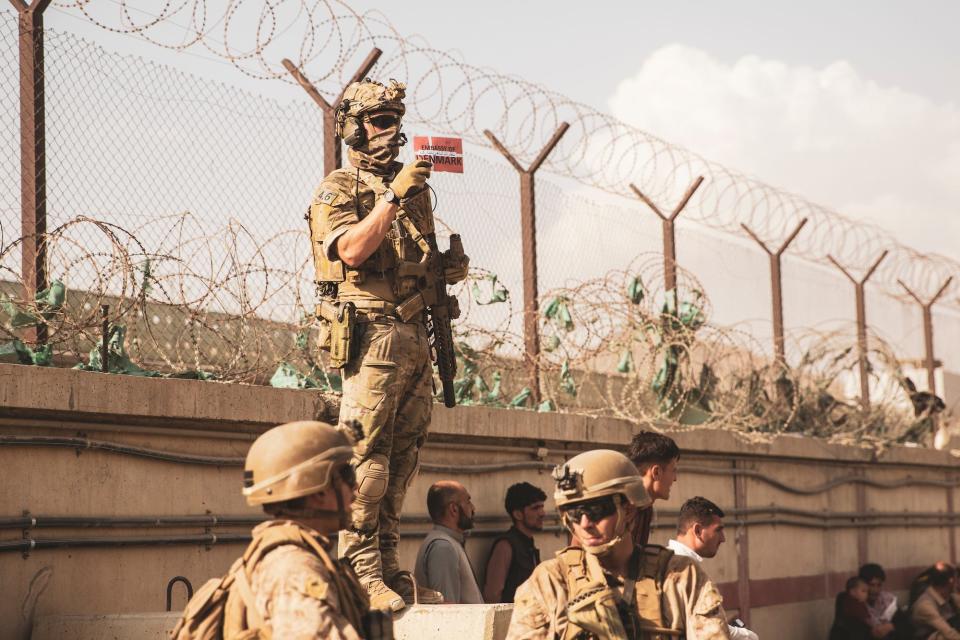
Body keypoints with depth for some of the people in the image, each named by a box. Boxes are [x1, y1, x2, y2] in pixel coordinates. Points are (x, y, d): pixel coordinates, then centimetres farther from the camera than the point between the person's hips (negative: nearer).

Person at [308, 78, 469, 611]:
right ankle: (363, 575, -8)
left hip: (417, 338, 8)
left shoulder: (414, 189, 20)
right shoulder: (338, 190, -1)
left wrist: (451, 270, 5)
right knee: (367, 458, -9)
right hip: (372, 335, -7)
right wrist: (393, 195, -19)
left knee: (402, 461, 8)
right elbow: (353, 250, -18)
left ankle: (390, 569, 12)